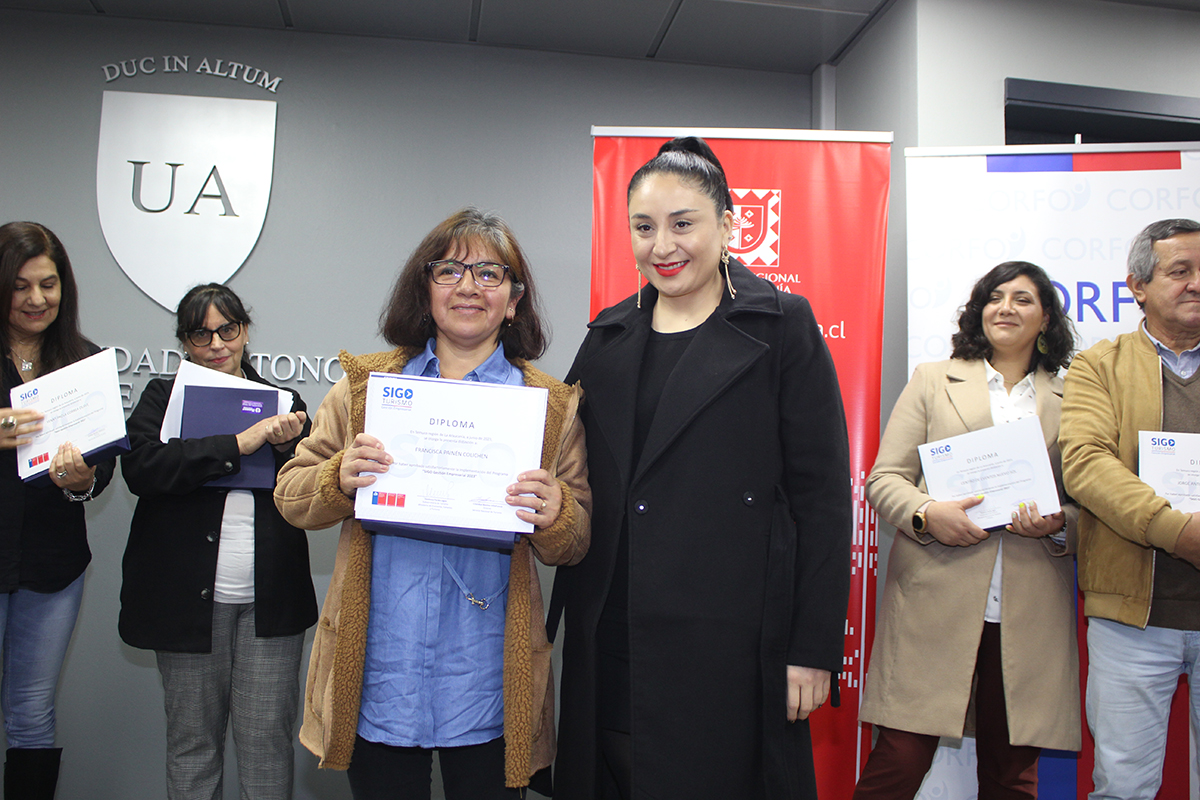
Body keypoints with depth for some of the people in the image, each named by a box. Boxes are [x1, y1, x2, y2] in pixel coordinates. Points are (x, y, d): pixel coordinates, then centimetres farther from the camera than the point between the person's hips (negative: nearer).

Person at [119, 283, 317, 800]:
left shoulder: (282, 402, 11)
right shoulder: (162, 397, 8)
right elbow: (141, 467, -13)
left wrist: (287, 447, -14)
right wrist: (239, 443, -18)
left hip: (269, 601, 1)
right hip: (188, 598, 0)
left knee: (267, 739, 2)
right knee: (192, 739, 12)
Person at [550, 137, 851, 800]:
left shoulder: (782, 327, -3)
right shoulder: (610, 336, 11)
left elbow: (823, 495, -6)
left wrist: (814, 648, -9)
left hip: (730, 646, -4)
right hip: (609, 644, 5)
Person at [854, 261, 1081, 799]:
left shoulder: (1069, 401, 16)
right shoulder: (932, 380, 12)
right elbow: (884, 479, 7)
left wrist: (1057, 524, -5)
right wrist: (927, 514, -13)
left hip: (1029, 613, 2)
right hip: (935, 600, -2)